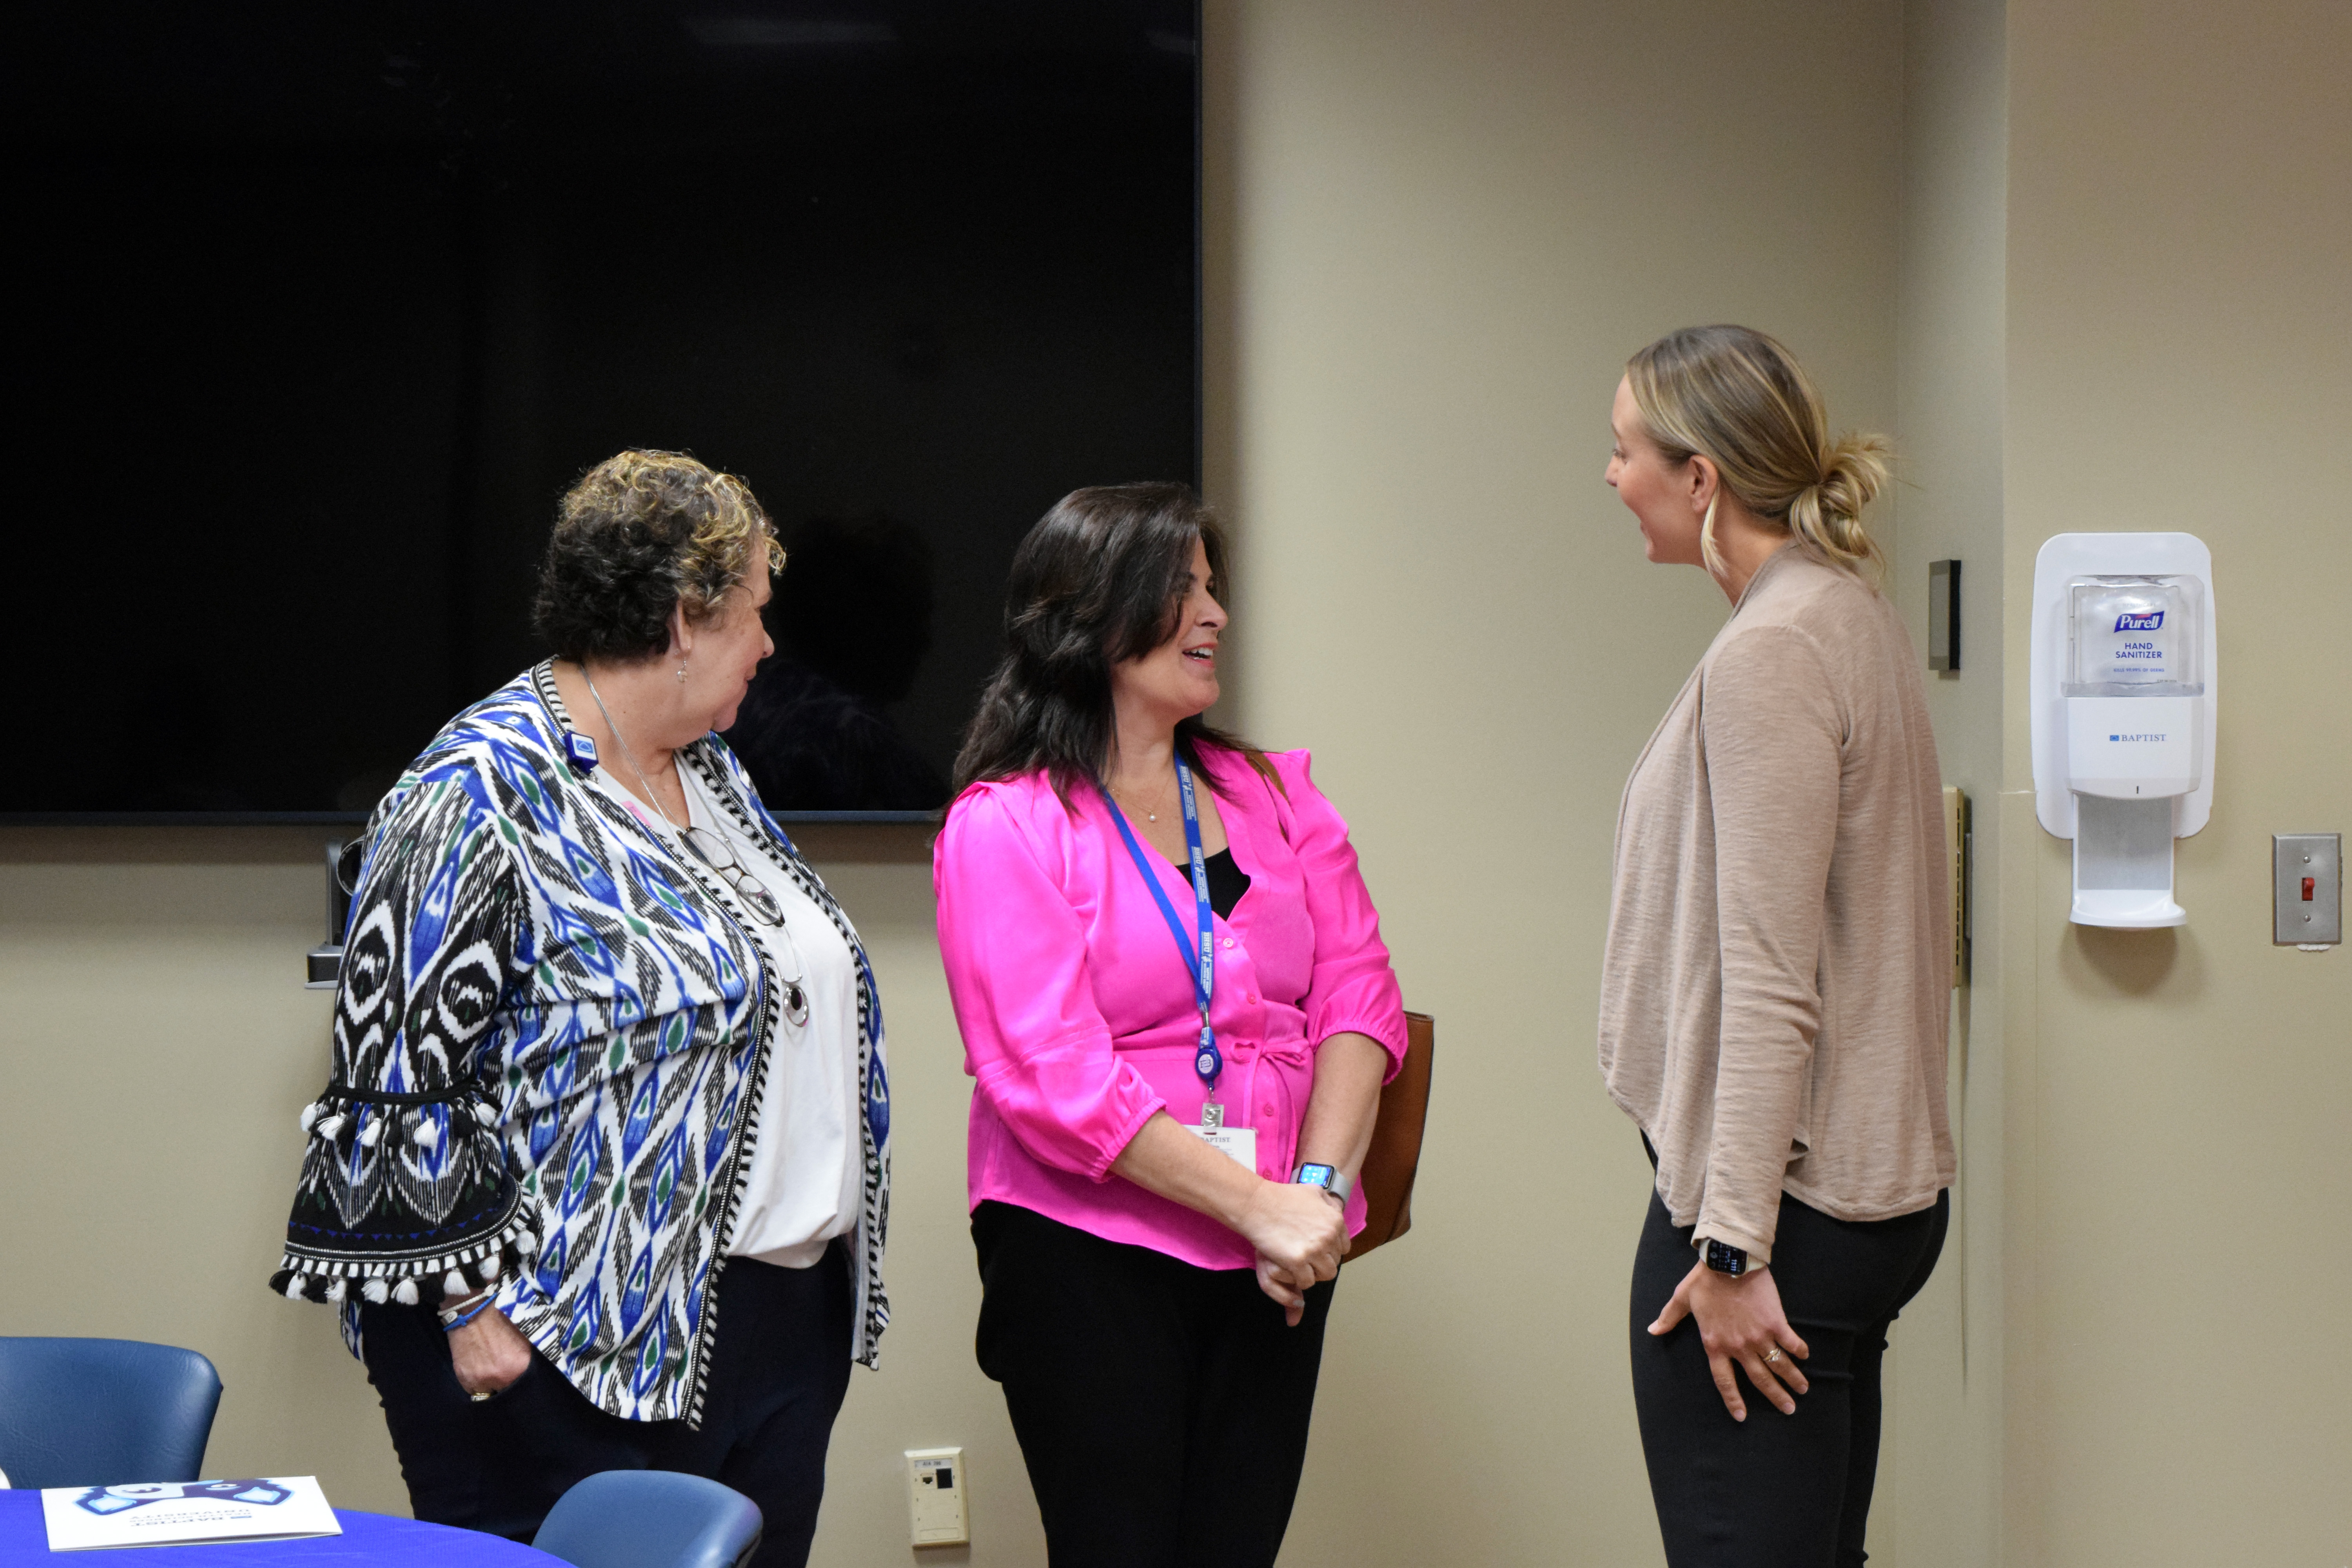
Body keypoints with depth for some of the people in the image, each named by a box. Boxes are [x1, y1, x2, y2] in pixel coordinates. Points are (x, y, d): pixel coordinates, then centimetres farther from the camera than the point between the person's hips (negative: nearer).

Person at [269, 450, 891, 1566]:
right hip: (568, 1346, -8)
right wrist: (472, 1301, -17)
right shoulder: (482, 795, -14)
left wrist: (833, 1235, 20)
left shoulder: (711, 771, 13)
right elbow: (400, 1071, -16)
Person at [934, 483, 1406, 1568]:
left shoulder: (1272, 794, 12)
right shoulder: (1004, 826, -5)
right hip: (1088, 1258, -4)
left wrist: (1321, 1184, -12)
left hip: (1270, 1267, 5)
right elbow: (1053, 1079, -14)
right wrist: (1260, 1205, -18)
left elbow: (1358, 996, 5)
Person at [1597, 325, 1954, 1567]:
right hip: (1873, 1186, 10)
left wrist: (1732, 1244, -20)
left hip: (1771, 1201, -10)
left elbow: (1768, 982, -21)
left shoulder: (1770, 652, -17)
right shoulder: (1850, 614, 13)